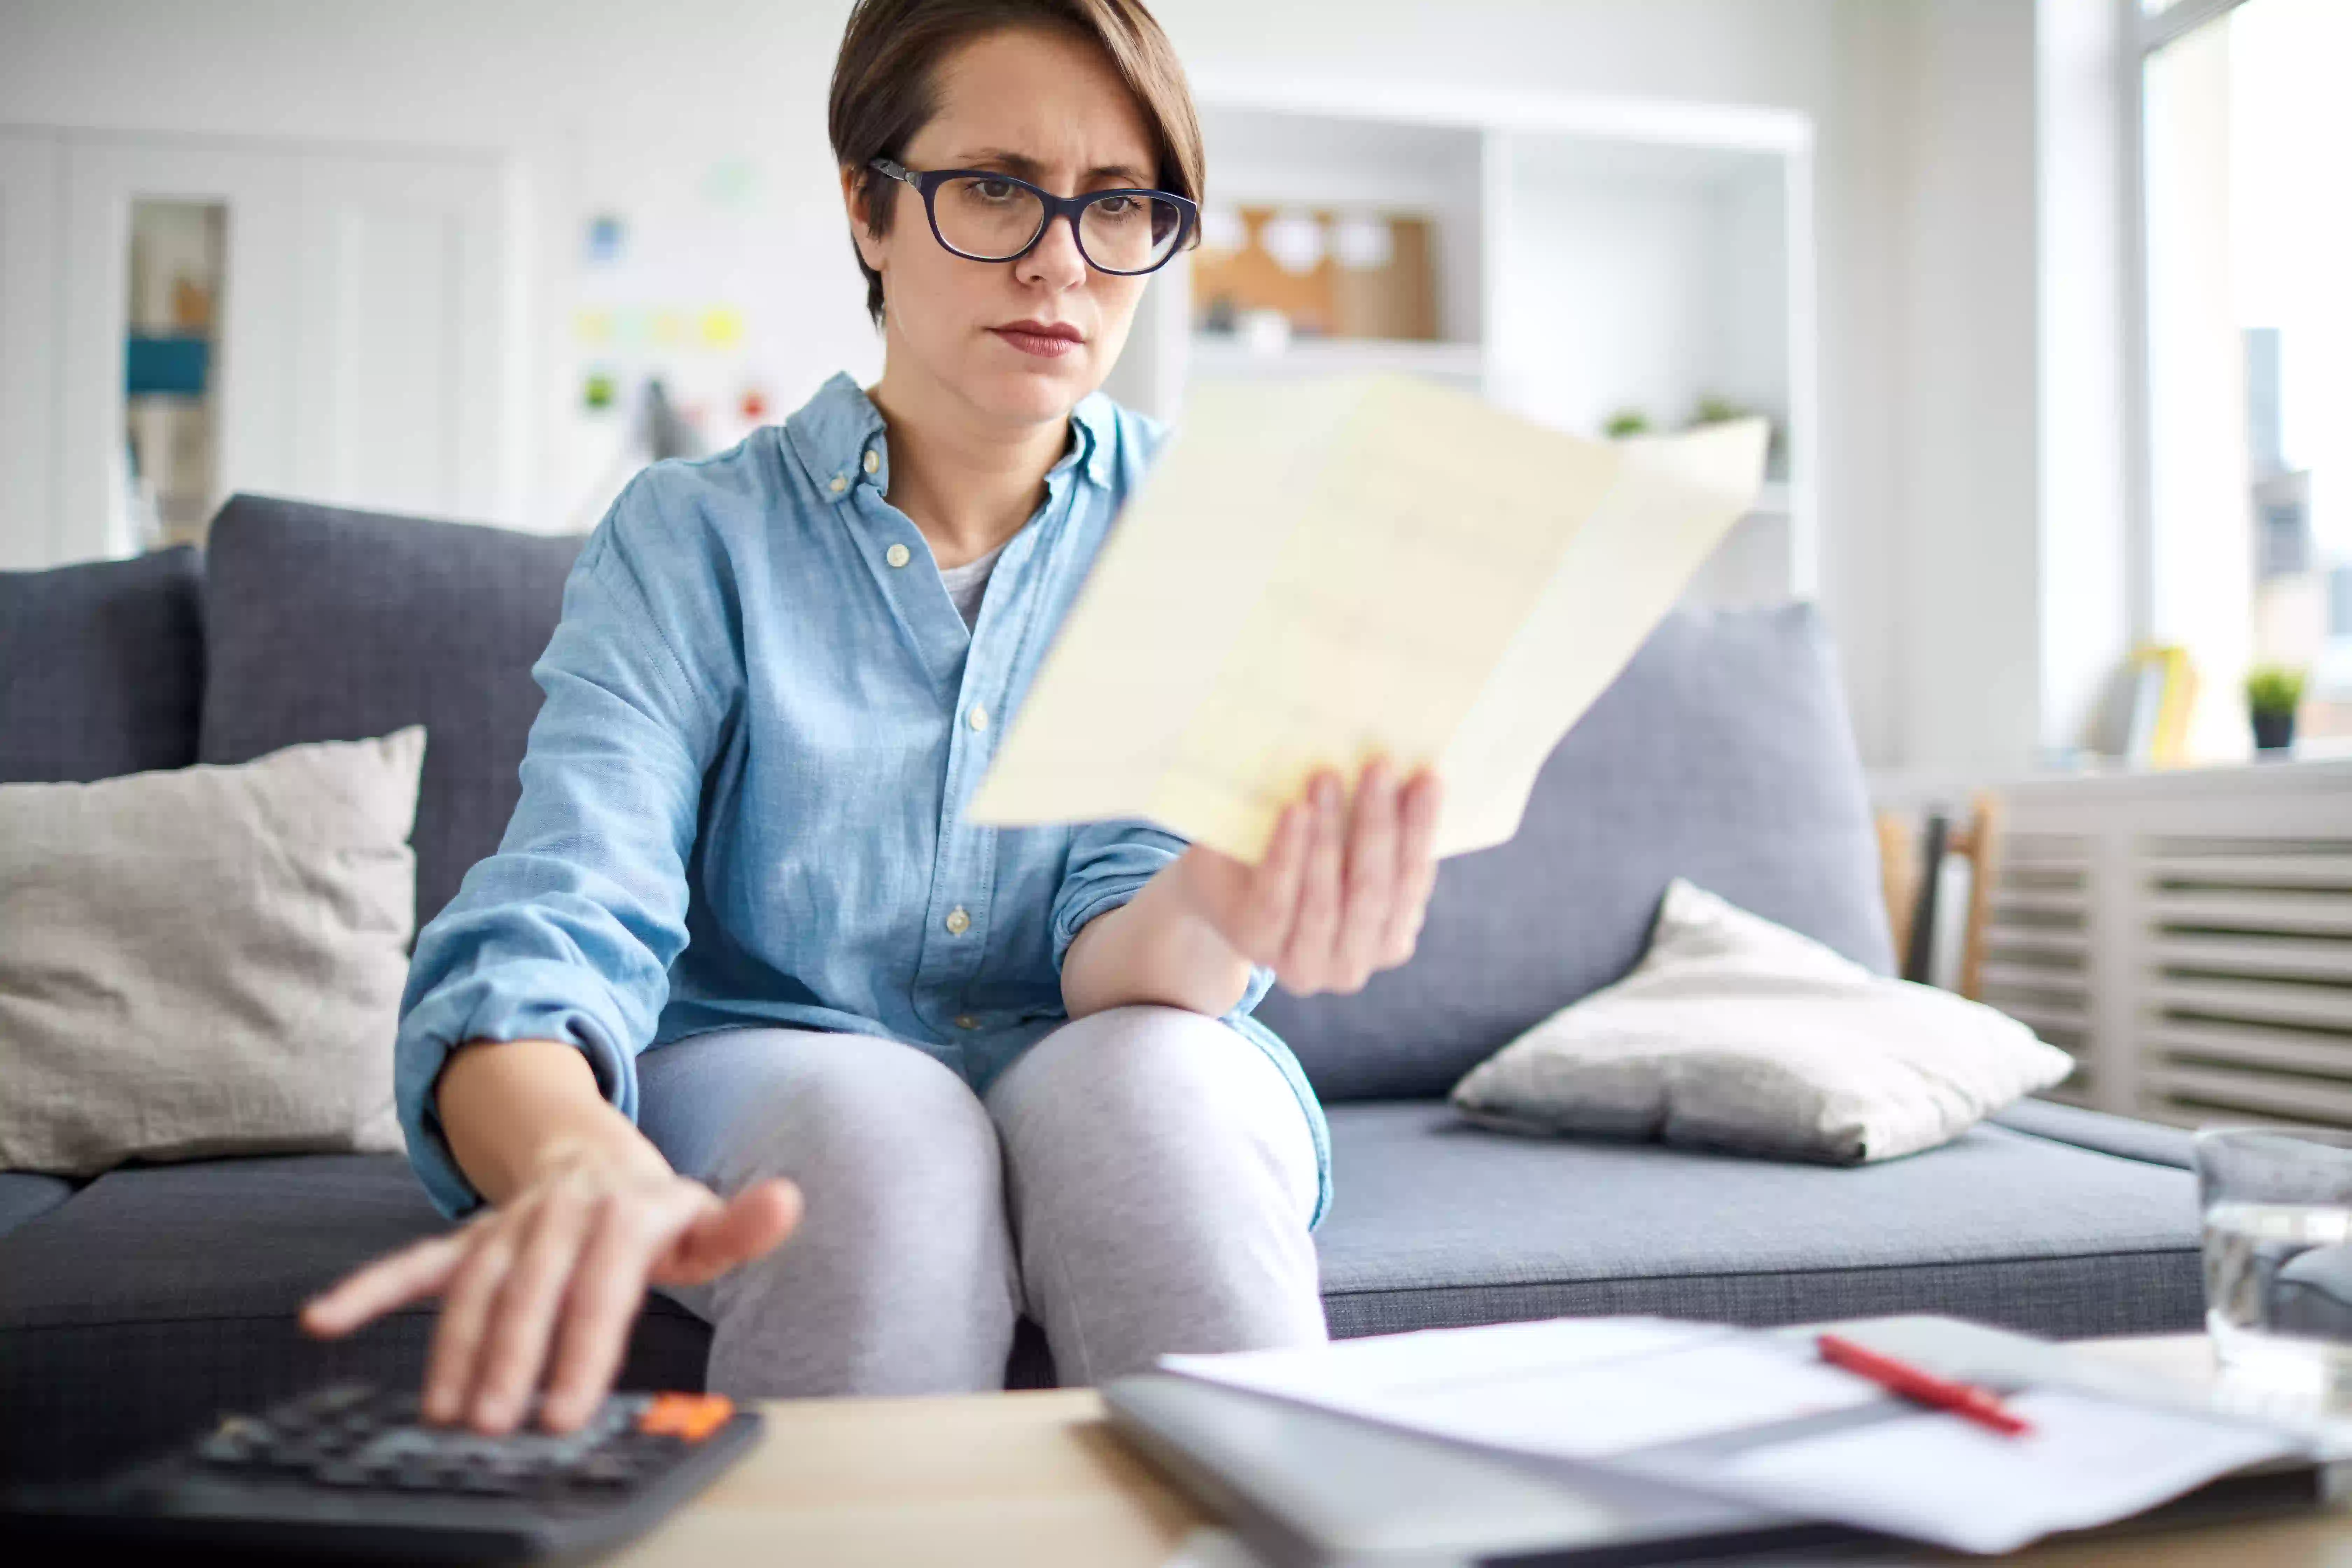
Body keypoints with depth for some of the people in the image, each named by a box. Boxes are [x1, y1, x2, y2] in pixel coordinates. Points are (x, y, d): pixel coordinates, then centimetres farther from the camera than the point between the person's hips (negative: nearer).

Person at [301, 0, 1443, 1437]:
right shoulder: (691, 538, -5)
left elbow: (1116, 948, -14)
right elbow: (562, 917, -20)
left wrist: (1216, 919, -40)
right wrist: (578, 1163, -44)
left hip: (1109, 1087, 1)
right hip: (765, 1080, 0)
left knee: (1150, 1078, -31)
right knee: (878, 1129, -33)